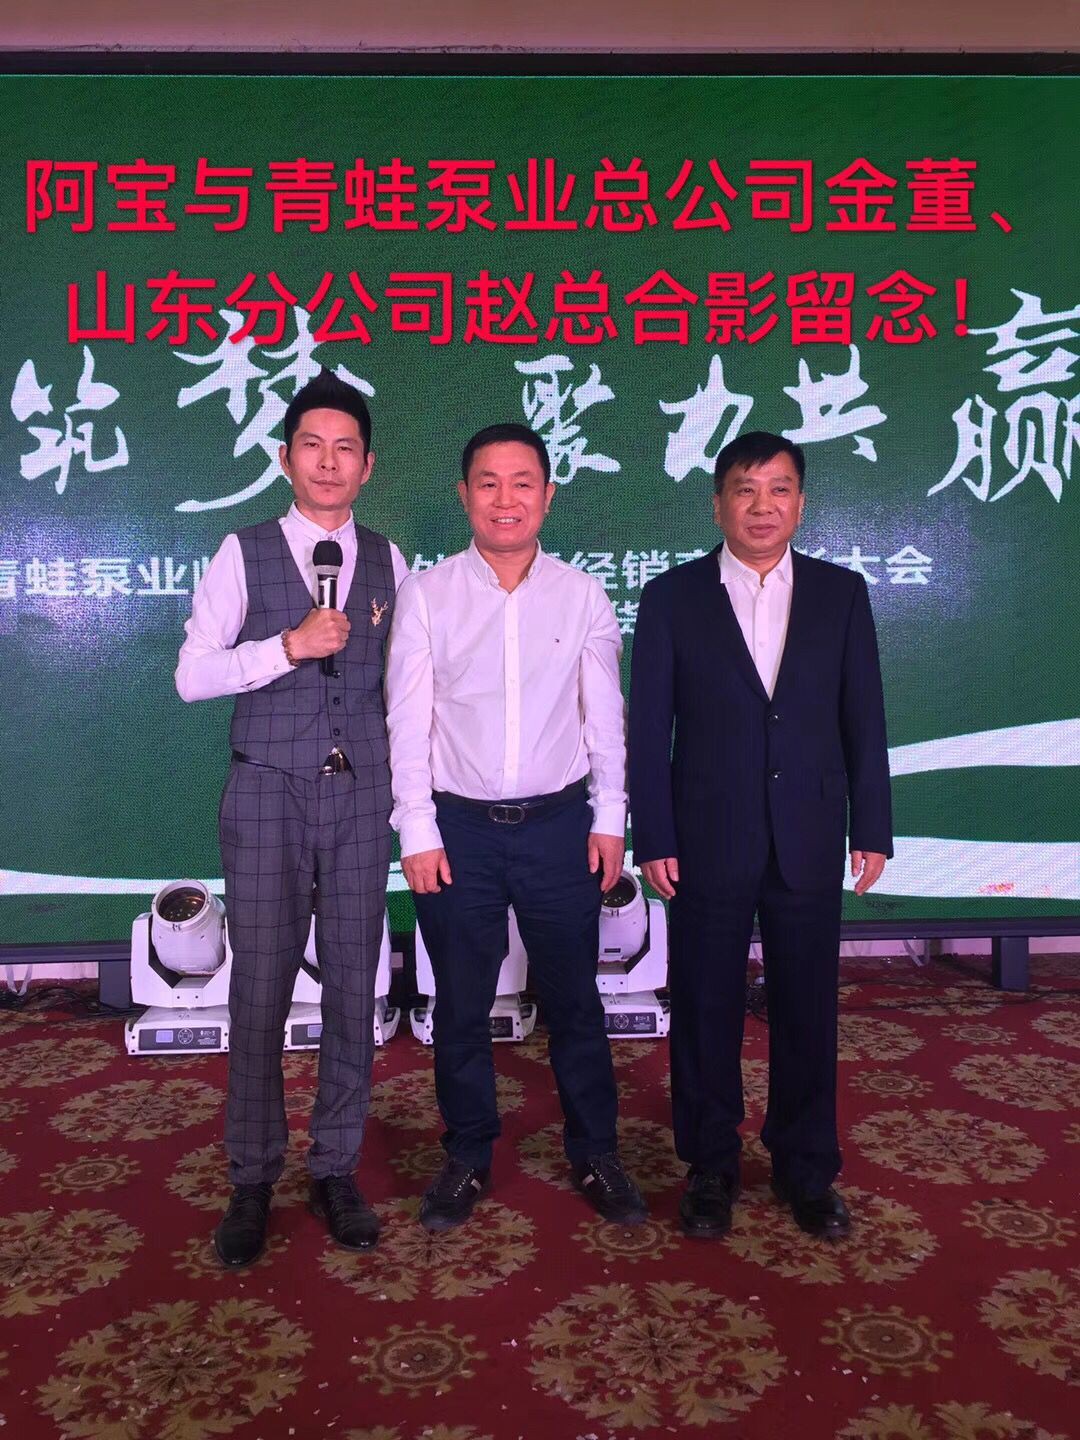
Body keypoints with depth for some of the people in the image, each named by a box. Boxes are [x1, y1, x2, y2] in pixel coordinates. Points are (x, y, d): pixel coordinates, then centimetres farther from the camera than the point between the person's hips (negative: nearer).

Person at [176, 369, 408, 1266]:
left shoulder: (389, 562, 8)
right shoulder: (244, 554, 2)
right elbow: (192, 676, -5)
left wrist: (408, 776, 4)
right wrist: (289, 645, -15)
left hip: (361, 796, 2)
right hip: (268, 795, -2)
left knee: (354, 989, 7)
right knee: (260, 992, 1)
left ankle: (336, 1169, 23)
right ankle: (252, 1180, 19)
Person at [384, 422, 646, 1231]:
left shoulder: (582, 596, 1)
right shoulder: (427, 595, -2)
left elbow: (605, 717, 5)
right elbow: (408, 722, -2)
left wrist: (610, 819, 2)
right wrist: (418, 831, -5)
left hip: (560, 825, 1)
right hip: (459, 828, 0)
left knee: (574, 1000, 12)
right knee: (461, 1007, 11)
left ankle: (595, 1155, 30)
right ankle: (468, 1158, 30)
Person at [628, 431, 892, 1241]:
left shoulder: (841, 594, 4)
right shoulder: (672, 598, 0)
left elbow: (863, 719, 5)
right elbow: (649, 729, -2)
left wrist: (871, 830, 2)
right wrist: (653, 839, -6)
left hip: (809, 841, 2)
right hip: (708, 842, -1)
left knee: (808, 1009, 11)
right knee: (705, 1009, 10)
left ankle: (806, 1168, 31)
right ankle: (710, 1166, 29)